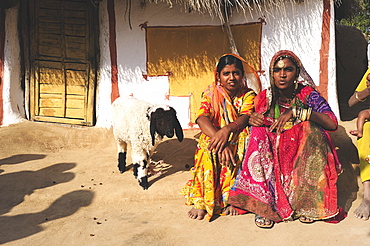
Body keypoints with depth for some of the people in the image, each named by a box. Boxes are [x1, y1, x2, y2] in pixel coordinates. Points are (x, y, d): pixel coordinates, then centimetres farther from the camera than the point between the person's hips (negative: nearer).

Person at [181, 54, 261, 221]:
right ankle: (201, 201, -29)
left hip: (238, 140, 1)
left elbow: (245, 117, -20)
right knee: (207, 146, -34)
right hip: (213, 136, 0)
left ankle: (230, 197, -25)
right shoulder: (211, 93, -1)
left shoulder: (248, 95, 1)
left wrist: (227, 129, -43)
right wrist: (219, 139, -38)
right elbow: (202, 119, -19)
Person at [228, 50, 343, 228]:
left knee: (309, 126, -27)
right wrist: (253, 121, -17)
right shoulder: (264, 98, -2)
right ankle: (263, 204, -23)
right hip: (273, 157, 1)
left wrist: (296, 112, -28)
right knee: (259, 132, -25)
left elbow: (332, 123, -21)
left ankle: (306, 201, -19)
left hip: (302, 156, -1)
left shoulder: (307, 95, -8)